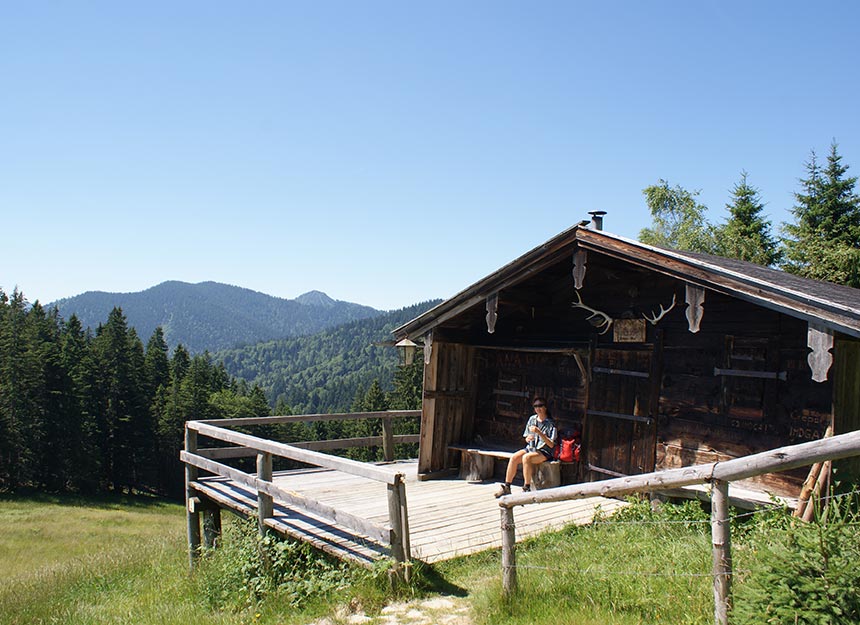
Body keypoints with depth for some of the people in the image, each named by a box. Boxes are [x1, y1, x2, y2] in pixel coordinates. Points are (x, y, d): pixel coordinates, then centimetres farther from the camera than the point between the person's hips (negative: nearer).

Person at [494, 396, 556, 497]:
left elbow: (551, 444, -13)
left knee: (526, 457, -34)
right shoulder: (532, 419, 10)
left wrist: (539, 432, -22)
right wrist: (527, 439, -7)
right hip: (530, 448, 5)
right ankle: (507, 487, -16)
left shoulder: (550, 423, -6)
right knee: (514, 457, -22)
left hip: (544, 452, -5)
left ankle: (526, 488, -26)